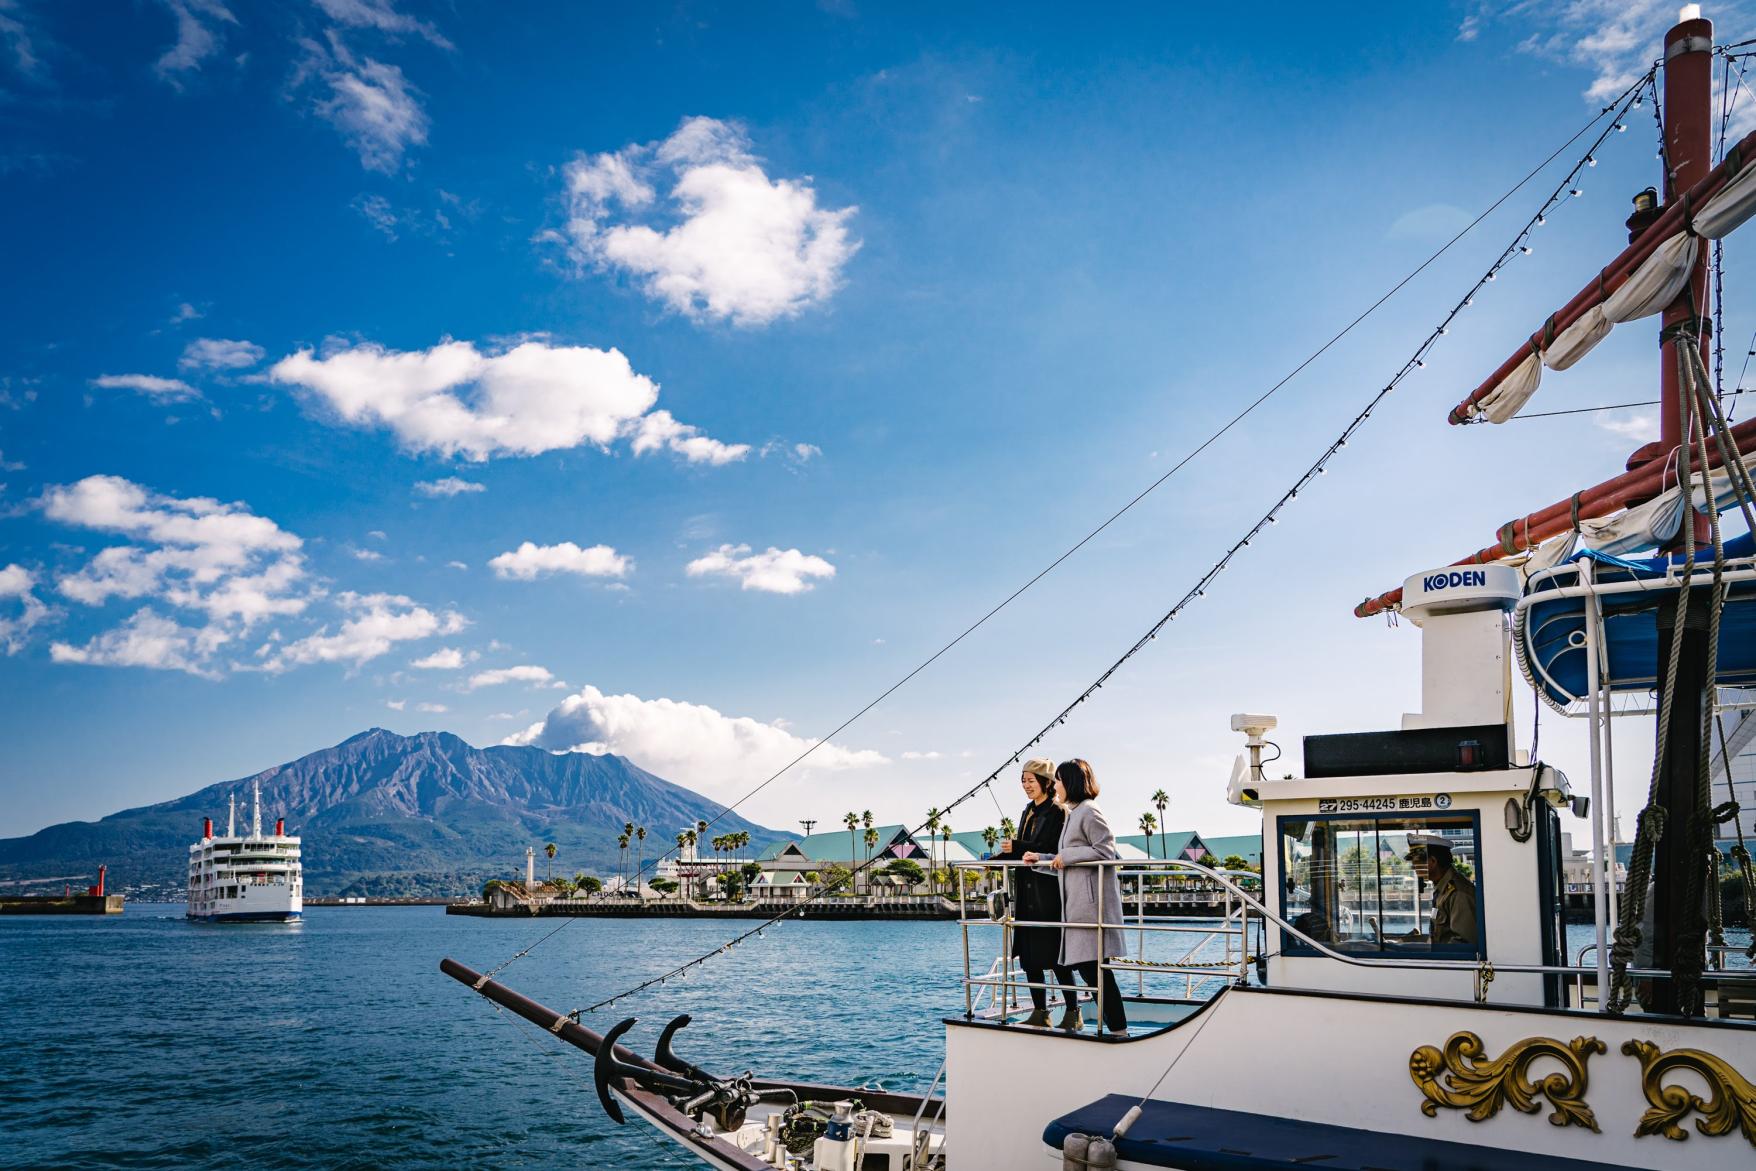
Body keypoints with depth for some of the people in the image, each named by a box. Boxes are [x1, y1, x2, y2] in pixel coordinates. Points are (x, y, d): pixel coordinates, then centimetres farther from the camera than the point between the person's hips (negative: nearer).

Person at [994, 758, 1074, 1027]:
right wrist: (999, 858, 6)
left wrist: (1016, 847, -18)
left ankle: (1072, 1011, 6)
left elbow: (1051, 850, -18)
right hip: (1028, 897, 8)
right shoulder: (1028, 813, 17)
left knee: (1055, 955, -4)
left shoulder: (1057, 812, -9)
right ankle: (1039, 1013, 12)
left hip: (1049, 895, -8)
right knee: (1029, 956, 7)